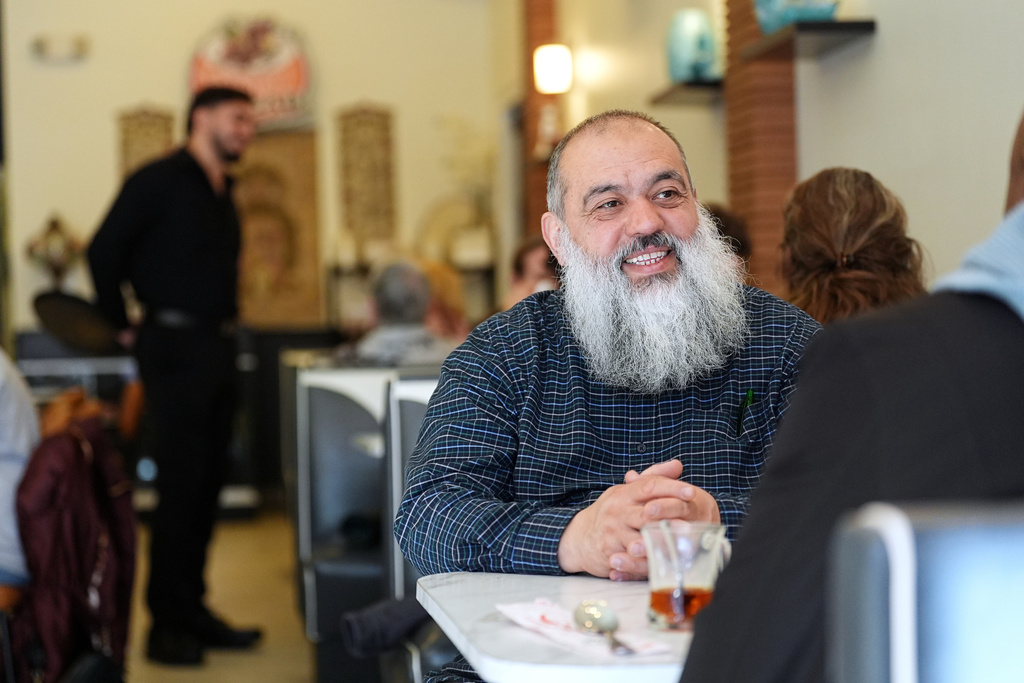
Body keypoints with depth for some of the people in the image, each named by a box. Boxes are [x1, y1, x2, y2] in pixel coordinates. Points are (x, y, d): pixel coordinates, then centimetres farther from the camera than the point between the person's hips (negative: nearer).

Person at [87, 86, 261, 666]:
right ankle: (168, 623, 2)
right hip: (177, 347, -8)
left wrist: (227, 324, 14)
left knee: (209, 484, 10)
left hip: (219, 349, 8)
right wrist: (123, 326, -7)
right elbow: (105, 252, -12)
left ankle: (192, 610, 20)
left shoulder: (222, 193, 17)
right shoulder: (160, 181, -9)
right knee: (182, 483, -7)